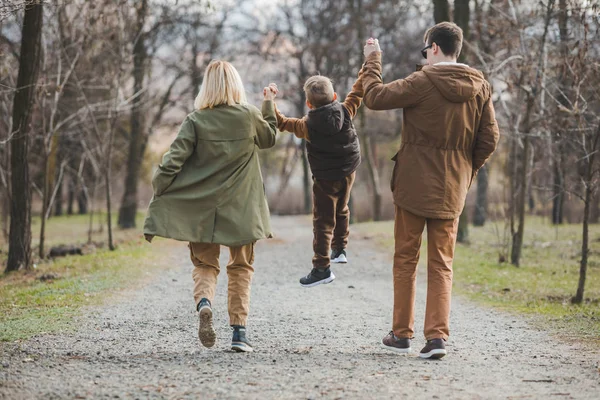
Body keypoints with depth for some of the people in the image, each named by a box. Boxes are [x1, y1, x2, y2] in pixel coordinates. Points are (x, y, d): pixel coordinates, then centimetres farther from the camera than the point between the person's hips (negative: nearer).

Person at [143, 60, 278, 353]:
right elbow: (269, 138, 19)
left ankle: (203, 303, -20)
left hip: (201, 208, 0)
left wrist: (157, 196, -7)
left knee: (204, 265, 11)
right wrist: (270, 105, 30)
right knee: (241, 268, 13)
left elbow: (173, 161, -10)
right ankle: (239, 331, 6)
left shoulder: (196, 121, -5)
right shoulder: (249, 116, -3)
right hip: (240, 208, 0)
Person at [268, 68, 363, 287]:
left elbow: (282, 122, -6)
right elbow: (356, 93, 3)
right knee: (341, 211, 27)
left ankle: (322, 267, -7)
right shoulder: (345, 112, -11)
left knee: (323, 222, -3)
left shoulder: (308, 126, -17)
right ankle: (340, 249, 38)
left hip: (325, 179, -5)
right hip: (348, 172, 5)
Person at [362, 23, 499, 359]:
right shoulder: (480, 88, 2)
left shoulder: (423, 83, -13)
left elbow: (375, 97, -10)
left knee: (406, 258, 9)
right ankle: (438, 335, -2)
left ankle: (402, 334, 15)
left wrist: (373, 60, 4)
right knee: (442, 264, 8)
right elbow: (489, 140, 3)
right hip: (452, 191, 4)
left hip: (414, 185, -4)